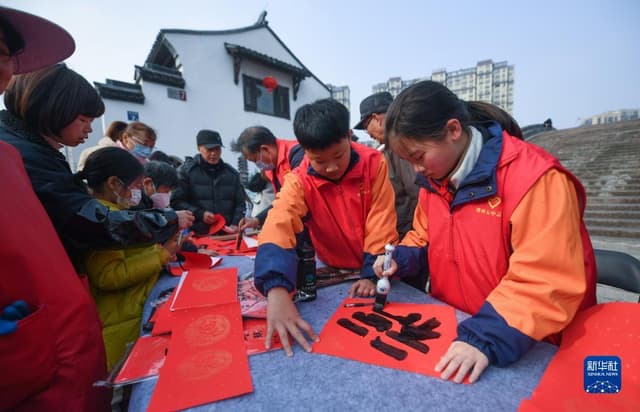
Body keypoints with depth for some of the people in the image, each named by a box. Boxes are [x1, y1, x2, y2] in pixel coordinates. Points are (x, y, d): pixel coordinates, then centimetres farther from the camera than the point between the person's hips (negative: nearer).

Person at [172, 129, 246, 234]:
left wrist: (236, 224, -6)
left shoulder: (232, 173, 11)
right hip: (197, 234, -2)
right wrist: (200, 214, -15)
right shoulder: (186, 171, 2)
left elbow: (240, 203, 10)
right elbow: (176, 201, -2)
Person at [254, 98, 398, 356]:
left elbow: (381, 223, -14)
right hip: (333, 273, 1)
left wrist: (373, 274, -19)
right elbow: (278, 228, -35)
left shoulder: (374, 163, -16)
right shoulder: (299, 181, -19)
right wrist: (277, 291, -50)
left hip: (370, 270, 0)